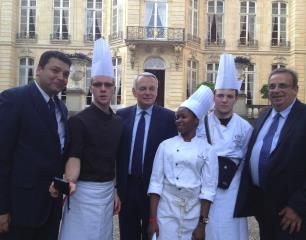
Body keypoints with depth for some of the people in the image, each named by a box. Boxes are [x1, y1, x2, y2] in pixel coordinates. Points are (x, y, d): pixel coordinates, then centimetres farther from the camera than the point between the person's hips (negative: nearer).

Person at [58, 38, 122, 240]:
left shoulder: (118, 122, 6)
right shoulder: (79, 120, -12)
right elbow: (74, 158, -18)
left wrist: (116, 191, 14)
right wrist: (70, 182, -37)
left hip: (109, 191, 6)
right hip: (85, 191, -6)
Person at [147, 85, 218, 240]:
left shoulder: (207, 150, -3)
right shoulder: (166, 145, 0)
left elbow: (208, 188, -3)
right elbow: (156, 182, -1)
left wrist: (202, 224, -6)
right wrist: (152, 219, -5)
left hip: (193, 213, 0)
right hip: (166, 211, 0)